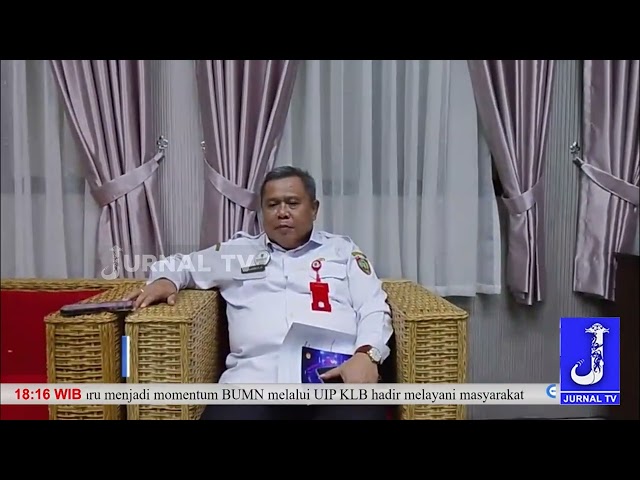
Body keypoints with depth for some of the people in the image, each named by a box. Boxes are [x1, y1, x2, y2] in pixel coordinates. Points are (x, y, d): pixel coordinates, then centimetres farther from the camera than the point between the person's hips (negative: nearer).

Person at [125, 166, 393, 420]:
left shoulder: (343, 250, 20)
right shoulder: (238, 250, 24)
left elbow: (374, 310, 11)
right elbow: (179, 263, 34)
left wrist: (366, 354, -11)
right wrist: (166, 279, 9)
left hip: (336, 377, 0)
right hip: (256, 379, 1)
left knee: (360, 412, -33)